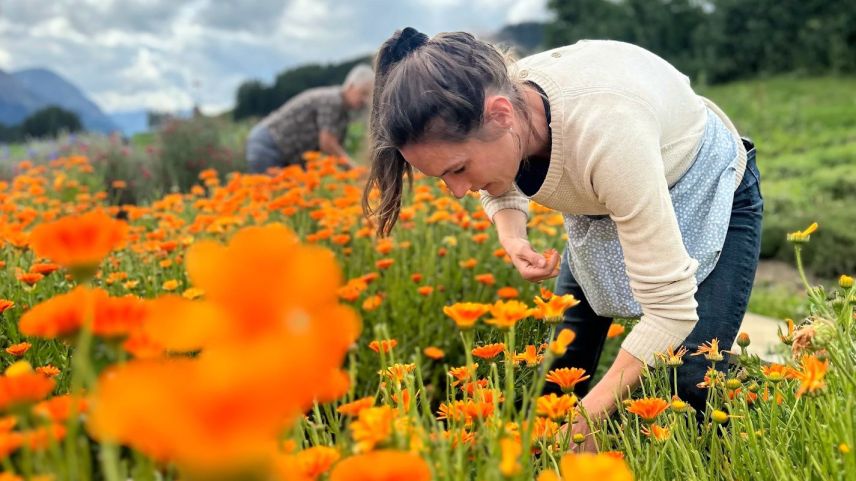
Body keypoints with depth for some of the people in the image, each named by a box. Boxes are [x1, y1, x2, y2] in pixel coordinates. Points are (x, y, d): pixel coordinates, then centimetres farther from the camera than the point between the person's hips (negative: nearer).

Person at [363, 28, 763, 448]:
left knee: (692, 386, -15)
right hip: (600, 199, 5)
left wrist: (587, 417, -41)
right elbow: (501, 188, 2)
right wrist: (513, 238, -21)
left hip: (708, 193, -5)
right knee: (558, 371, -2)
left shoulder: (604, 131, -46)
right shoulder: (486, 109, -26)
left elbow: (671, 307, -40)